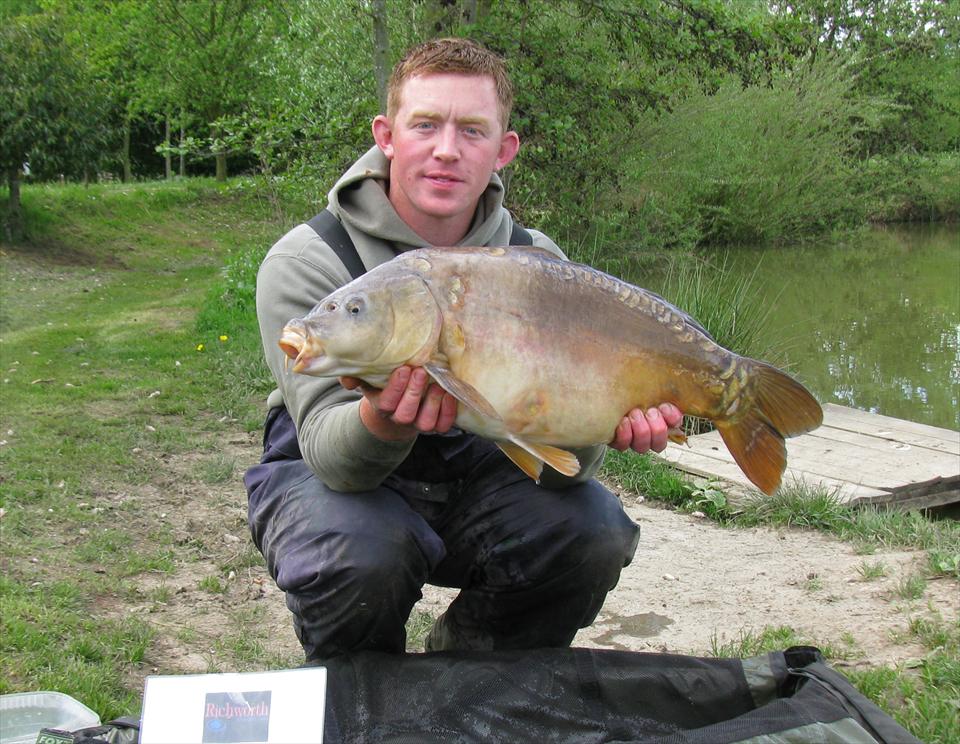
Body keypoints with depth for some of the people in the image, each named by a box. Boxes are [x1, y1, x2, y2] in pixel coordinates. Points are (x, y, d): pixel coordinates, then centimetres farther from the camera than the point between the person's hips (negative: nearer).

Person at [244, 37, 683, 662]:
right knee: (362, 553, -36)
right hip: (326, 472, -3)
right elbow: (331, 454, -28)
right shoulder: (307, 261, -19)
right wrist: (383, 421, -51)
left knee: (595, 530, -22)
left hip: (470, 470, 4)